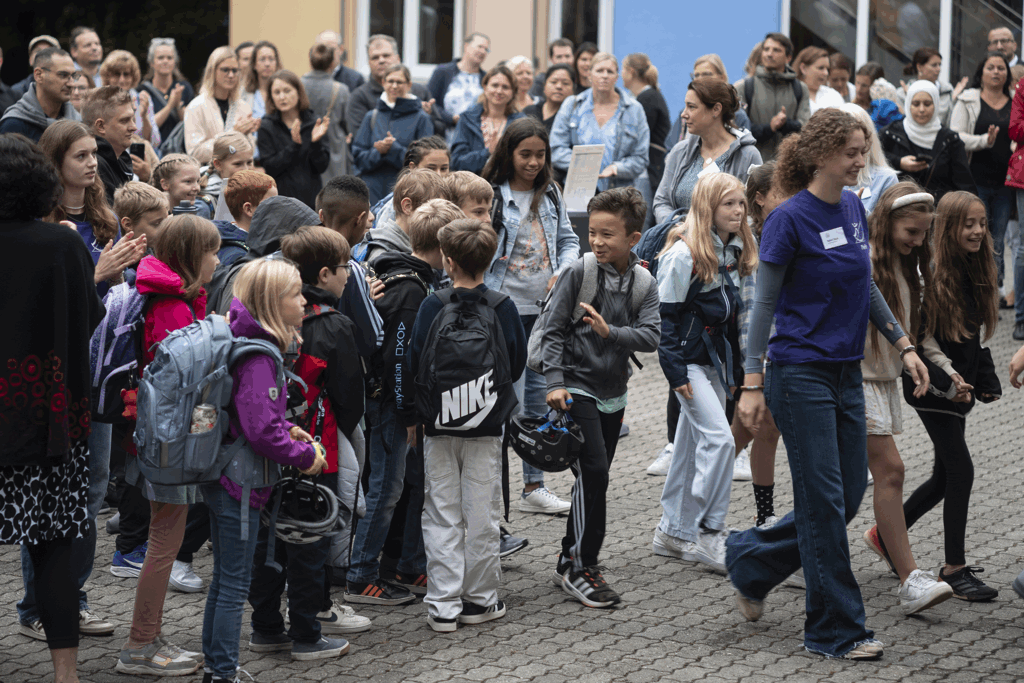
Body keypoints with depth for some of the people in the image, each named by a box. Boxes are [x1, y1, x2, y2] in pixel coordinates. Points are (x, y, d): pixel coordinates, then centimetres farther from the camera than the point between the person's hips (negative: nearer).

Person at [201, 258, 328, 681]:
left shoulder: (241, 343, 9)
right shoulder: (259, 356, -22)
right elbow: (261, 431, -27)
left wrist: (286, 430, 10)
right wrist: (305, 456, -14)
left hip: (219, 476, 10)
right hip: (240, 485, -10)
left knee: (224, 578, 18)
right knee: (235, 583, -1)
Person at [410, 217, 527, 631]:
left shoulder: (433, 307, -10)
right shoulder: (502, 307, -6)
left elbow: (415, 364, -6)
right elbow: (518, 364, 2)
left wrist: (415, 415, 8)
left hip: (439, 425, -1)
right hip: (486, 426, 1)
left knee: (442, 515, 6)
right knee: (481, 514, 9)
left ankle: (443, 605, 5)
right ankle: (480, 600, 15)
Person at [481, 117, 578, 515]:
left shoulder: (551, 194, 10)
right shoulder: (491, 195, -7)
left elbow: (568, 240, 17)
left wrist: (562, 273, -3)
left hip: (546, 309, 6)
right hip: (505, 308, -6)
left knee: (540, 399, 9)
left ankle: (533, 486, 18)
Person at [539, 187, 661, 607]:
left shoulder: (644, 285, 1)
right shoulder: (578, 274, -9)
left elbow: (651, 335, -9)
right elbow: (553, 330, -8)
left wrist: (609, 331, -24)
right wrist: (555, 381, -16)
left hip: (613, 392, 5)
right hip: (577, 387, -5)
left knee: (595, 477, 11)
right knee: (593, 472, -15)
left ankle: (572, 562, 23)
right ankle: (580, 566, -8)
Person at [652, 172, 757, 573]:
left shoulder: (734, 252, 9)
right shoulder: (684, 254, -17)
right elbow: (665, 317, -16)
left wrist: (734, 366, 17)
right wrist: (676, 372, -18)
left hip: (715, 358, 8)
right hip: (689, 358, -8)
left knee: (692, 443, 11)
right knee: (719, 438, -15)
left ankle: (673, 531, 19)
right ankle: (708, 533, -9)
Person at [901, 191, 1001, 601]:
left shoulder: (975, 273, 9)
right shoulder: (930, 273, -17)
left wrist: (986, 380, 11)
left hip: (959, 387, 8)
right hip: (933, 390, -8)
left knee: (945, 477, 13)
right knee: (960, 471, -10)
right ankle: (955, 568, -2)